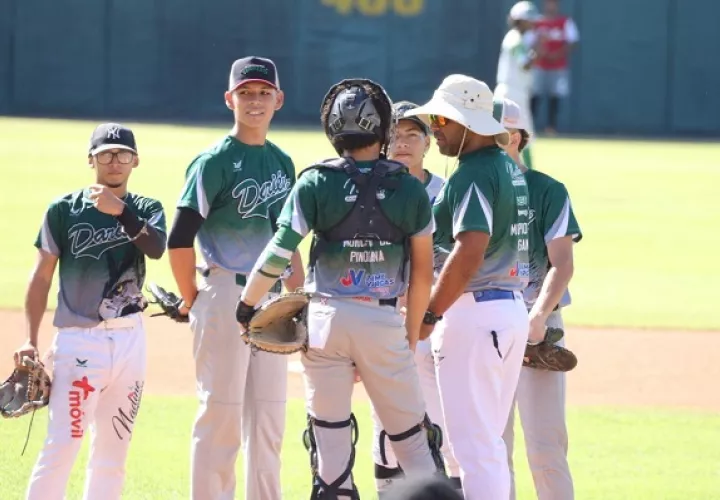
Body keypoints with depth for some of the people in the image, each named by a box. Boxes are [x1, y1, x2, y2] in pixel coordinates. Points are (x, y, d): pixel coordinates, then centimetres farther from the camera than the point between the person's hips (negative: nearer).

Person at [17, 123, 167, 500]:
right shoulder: (64, 210, 0)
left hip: (130, 339, 4)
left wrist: (121, 212, -30)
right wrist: (30, 340, -5)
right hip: (79, 339, -4)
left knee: (113, 449, 8)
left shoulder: (146, 210, 7)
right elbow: (42, 277, 2)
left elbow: (156, 249, -14)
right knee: (62, 446, -13)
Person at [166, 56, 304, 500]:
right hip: (225, 294, -7)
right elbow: (180, 239, -11)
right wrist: (191, 300, -8)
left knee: (268, 417, 7)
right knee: (221, 413, -5)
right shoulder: (215, 161, -8)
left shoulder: (282, 162, 13)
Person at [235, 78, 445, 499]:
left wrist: (247, 305, 3)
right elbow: (423, 272, 4)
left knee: (330, 436, 5)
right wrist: (412, 333, 14)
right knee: (412, 436, 6)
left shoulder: (315, 184, -4)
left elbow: (279, 253, -8)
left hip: (326, 319, 0)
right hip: (383, 322, 0)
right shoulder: (409, 189, 0)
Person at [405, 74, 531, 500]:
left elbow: (470, 250, -24)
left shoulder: (474, 173, -14)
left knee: (473, 442, -8)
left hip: (473, 312, -10)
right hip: (513, 307, 10)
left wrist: (431, 314, -21)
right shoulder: (509, 169, 16)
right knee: (490, 440, 15)